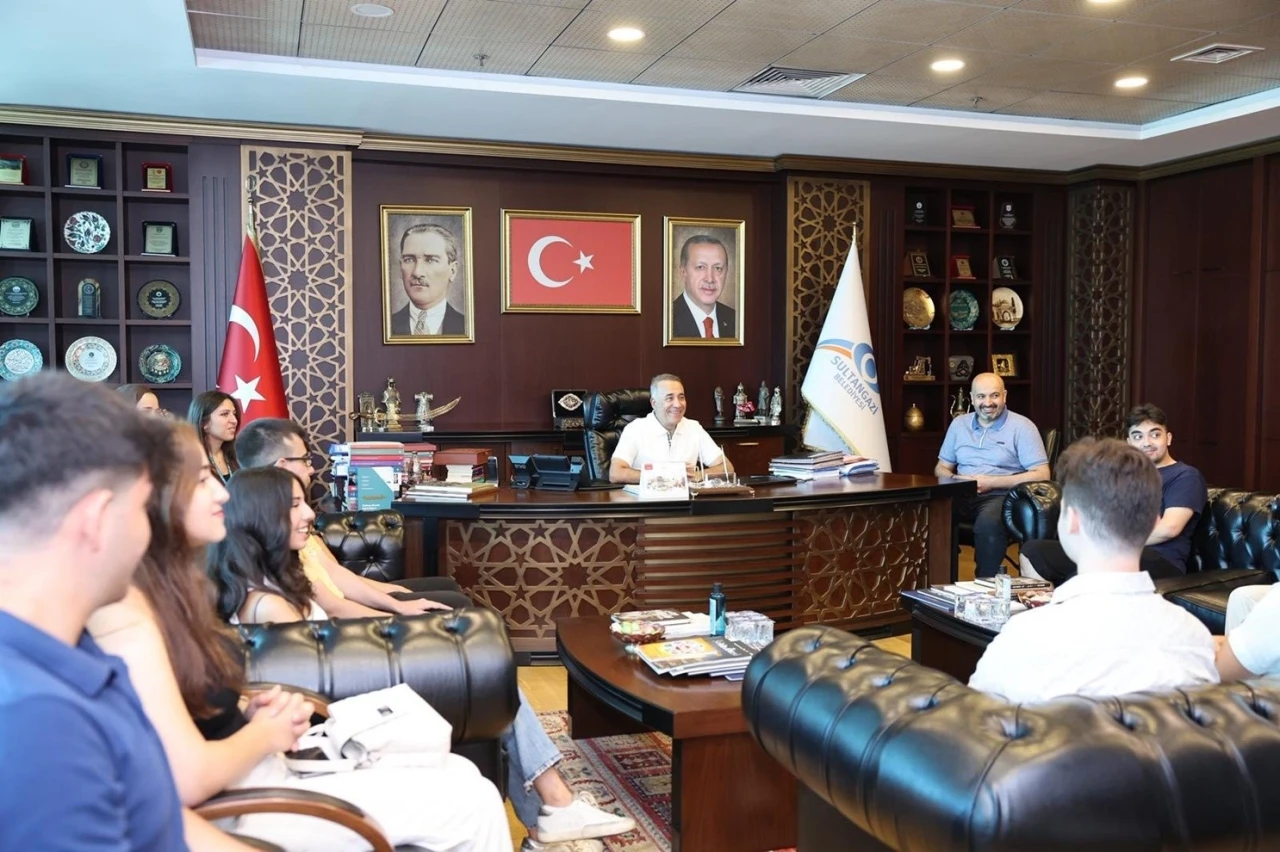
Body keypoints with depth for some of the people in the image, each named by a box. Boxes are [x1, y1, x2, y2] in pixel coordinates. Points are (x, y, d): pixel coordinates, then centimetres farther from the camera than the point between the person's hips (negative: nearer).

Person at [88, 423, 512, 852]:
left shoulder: (170, 585, 8)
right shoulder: (128, 611, -23)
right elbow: (189, 778, -28)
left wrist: (253, 713, -1)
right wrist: (265, 731, -10)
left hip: (262, 766, 10)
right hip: (230, 813, -10)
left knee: (461, 775, 6)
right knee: (471, 800, -8)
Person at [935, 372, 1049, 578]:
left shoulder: (1022, 426, 1)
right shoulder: (959, 424, 16)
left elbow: (1041, 474, -7)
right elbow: (941, 468, 21)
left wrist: (991, 482, -14)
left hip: (1001, 496, -4)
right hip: (962, 495, 4)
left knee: (988, 523, -39)